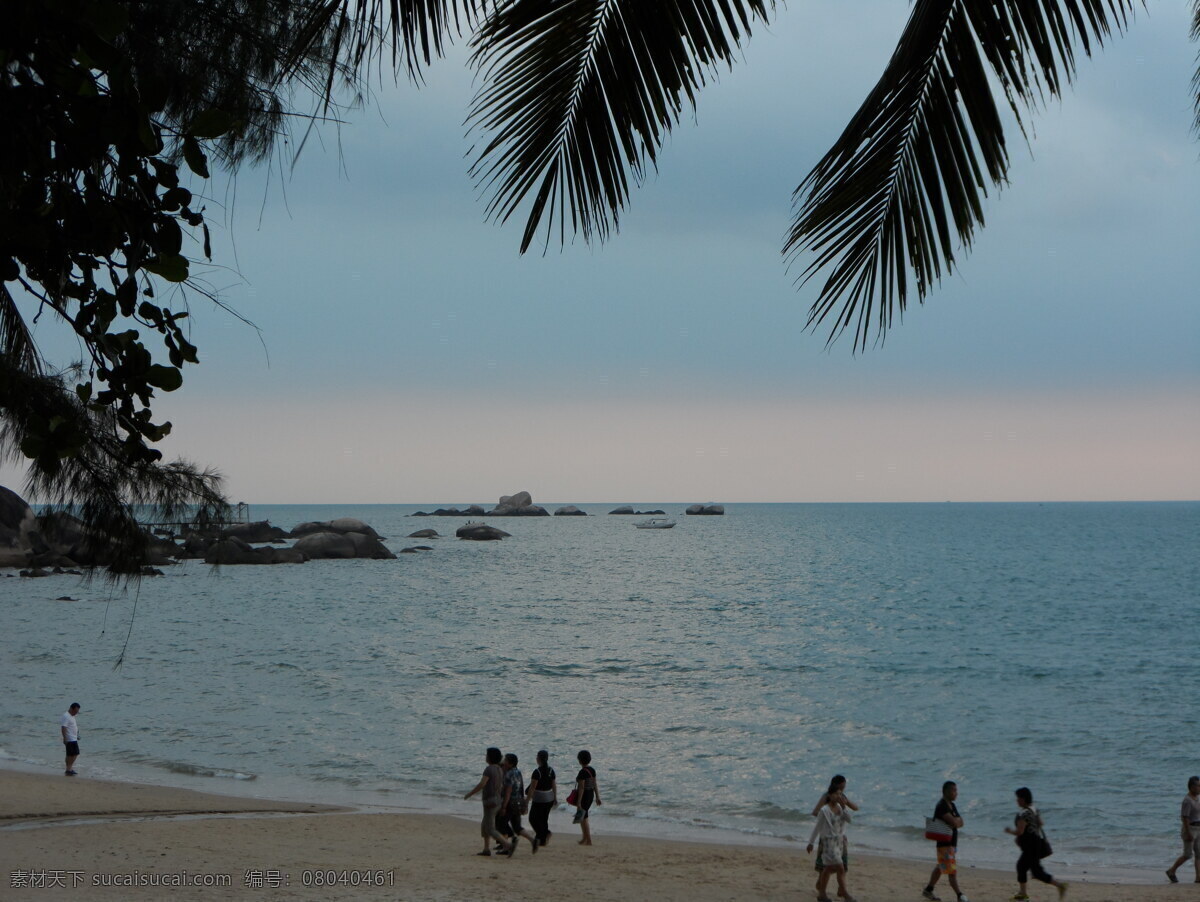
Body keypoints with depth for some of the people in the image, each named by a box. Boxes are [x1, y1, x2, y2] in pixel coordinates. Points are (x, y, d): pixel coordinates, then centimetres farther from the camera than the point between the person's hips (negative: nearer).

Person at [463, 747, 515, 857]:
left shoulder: (489, 769, -17)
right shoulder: (499, 770, 9)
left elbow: (481, 785, -24)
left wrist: (469, 794, -13)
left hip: (490, 802, -9)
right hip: (497, 800, 9)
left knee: (490, 830, -8)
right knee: (484, 826, 21)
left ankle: (509, 846, -21)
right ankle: (486, 849, 22)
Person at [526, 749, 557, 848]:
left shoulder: (537, 772, -18)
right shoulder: (551, 771, 1)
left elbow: (532, 787, -18)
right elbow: (554, 785, 7)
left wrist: (527, 800, -13)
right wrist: (555, 798, 16)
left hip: (539, 799, -7)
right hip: (549, 798, 7)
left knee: (533, 818, 6)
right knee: (544, 819, 16)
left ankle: (545, 833, -9)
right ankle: (542, 840, 13)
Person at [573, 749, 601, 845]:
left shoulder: (582, 772, -21)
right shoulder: (592, 770, 4)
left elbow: (581, 787, -22)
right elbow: (595, 784, 9)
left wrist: (579, 802, -20)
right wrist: (597, 797, 15)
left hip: (584, 795, -8)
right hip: (591, 795, 8)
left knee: (583, 819, 3)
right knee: (583, 817, 21)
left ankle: (589, 841, 6)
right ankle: (585, 838, 28)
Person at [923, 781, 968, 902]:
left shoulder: (952, 805, 13)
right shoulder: (941, 806, -18)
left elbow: (960, 822, 10)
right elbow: (953, 822, -28)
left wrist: (956, 821, -12)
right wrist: (957, 820, -5)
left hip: (952, 842, 10)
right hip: (944, 843, -10)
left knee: (940, 867, 18)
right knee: (952, 870, -8)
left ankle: (928, 890, 29)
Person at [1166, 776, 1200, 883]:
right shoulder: (1187, 800, -20)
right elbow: (1185, 818, -22)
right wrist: (1188, 834, -23)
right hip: (1189, 829, -9)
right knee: (1188, 855, -2)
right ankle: (1171, 871, 16)